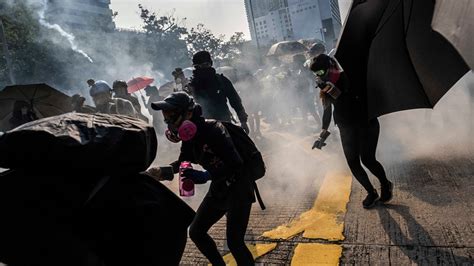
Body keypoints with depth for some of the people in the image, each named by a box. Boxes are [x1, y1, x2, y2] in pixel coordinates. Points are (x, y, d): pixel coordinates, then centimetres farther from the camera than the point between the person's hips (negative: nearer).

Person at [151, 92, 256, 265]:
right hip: (219, 188, 8)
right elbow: (183, 162, 13)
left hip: (238, 187, -8)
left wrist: (204, 176, -37)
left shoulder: (213, 130, -26)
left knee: (234, 241, -13)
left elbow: (235, 165, -32)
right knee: (196, 232, 12)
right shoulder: (190, 135, -2)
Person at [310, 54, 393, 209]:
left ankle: (386, 185, 19)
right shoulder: (325, 86, 4)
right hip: (346, 128, 5)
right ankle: (371, 193, 19)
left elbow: (348, 101, -25)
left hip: (366, 124, -5)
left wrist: (331, 89, -33)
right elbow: (327, 110, 13)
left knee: (367, 159, -11)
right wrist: (323, 133, 12)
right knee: (353, 163, -1)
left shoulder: (347, 78, -12)